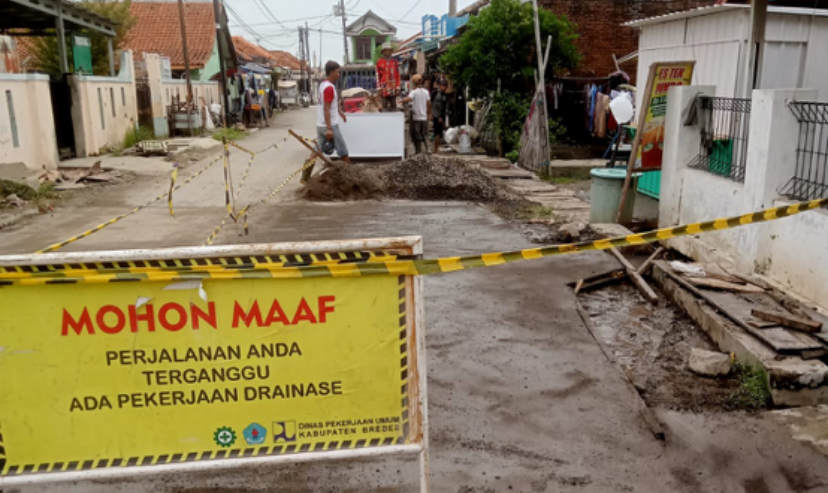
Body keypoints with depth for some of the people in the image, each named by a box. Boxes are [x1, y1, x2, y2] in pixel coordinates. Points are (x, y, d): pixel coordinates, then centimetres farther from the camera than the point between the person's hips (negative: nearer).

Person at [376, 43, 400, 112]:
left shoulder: (395, 62, 8)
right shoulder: (379, 62, 1)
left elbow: (397, 75, 8)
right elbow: (378, 75, -1)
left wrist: (398, 87, 2)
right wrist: (379, 87, -7)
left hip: (393, 88, 3)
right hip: (384, 87, -3)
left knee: (393, 105, 6)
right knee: (385, 105, -1)